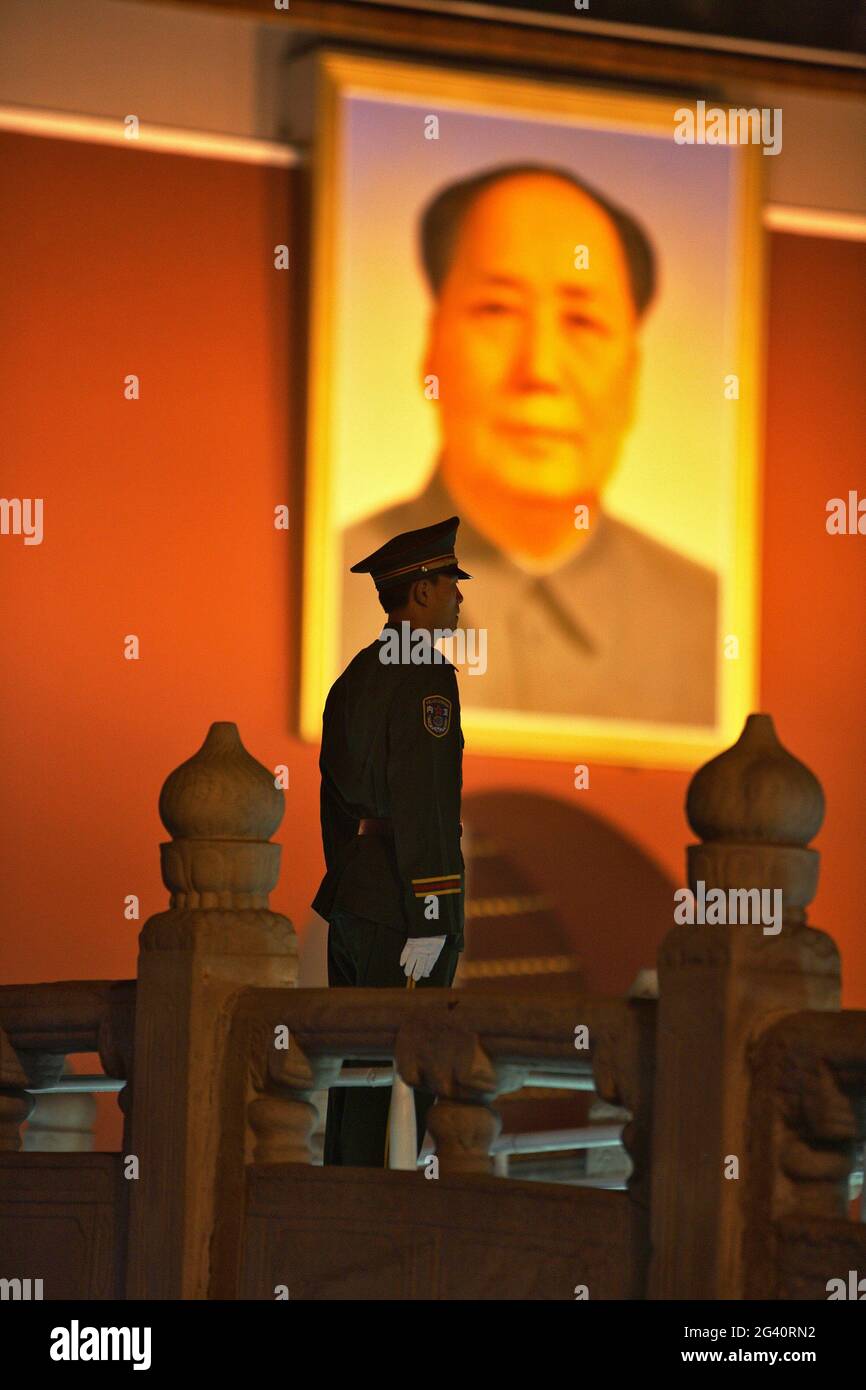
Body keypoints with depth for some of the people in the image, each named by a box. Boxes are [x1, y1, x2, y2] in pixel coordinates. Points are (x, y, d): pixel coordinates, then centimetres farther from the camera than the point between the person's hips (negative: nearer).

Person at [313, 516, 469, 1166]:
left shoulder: (355, 674, 16)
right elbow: (419, 802, -18)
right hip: (400, 901, -9)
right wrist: (427, 922, -19)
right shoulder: (426, 675, -12)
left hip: (352, 899, 9)